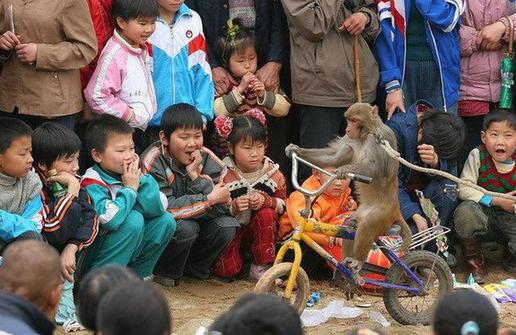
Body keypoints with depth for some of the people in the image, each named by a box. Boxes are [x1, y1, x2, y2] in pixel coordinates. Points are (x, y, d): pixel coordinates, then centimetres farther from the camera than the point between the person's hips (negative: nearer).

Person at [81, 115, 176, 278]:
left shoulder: (130, 174, 0)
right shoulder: (92, 184, -20)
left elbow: (158, 208, -8)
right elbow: (110, 219, -36)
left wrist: (141, 178, -17)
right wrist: (130, 189, -22)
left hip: (127, 249, 7)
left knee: (166, 220, -5)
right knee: (134, 219, -27)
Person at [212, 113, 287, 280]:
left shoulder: (273, 173, -7)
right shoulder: (224, 176, -13)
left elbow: (283, 205, -4)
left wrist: (265, 201, -25)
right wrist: (234, 206, -32)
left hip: (262, 228, 2)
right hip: (232, 228, -2)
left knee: (266, 214, -32)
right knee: (227, 269, -24)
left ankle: (261, 266, -19)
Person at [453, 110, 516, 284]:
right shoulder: (477, 156, -16)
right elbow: (464, 189, -19)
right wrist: (496, 200, -24)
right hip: (483, 211, 0)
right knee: (466, 211, -35)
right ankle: (474, 261, -8)